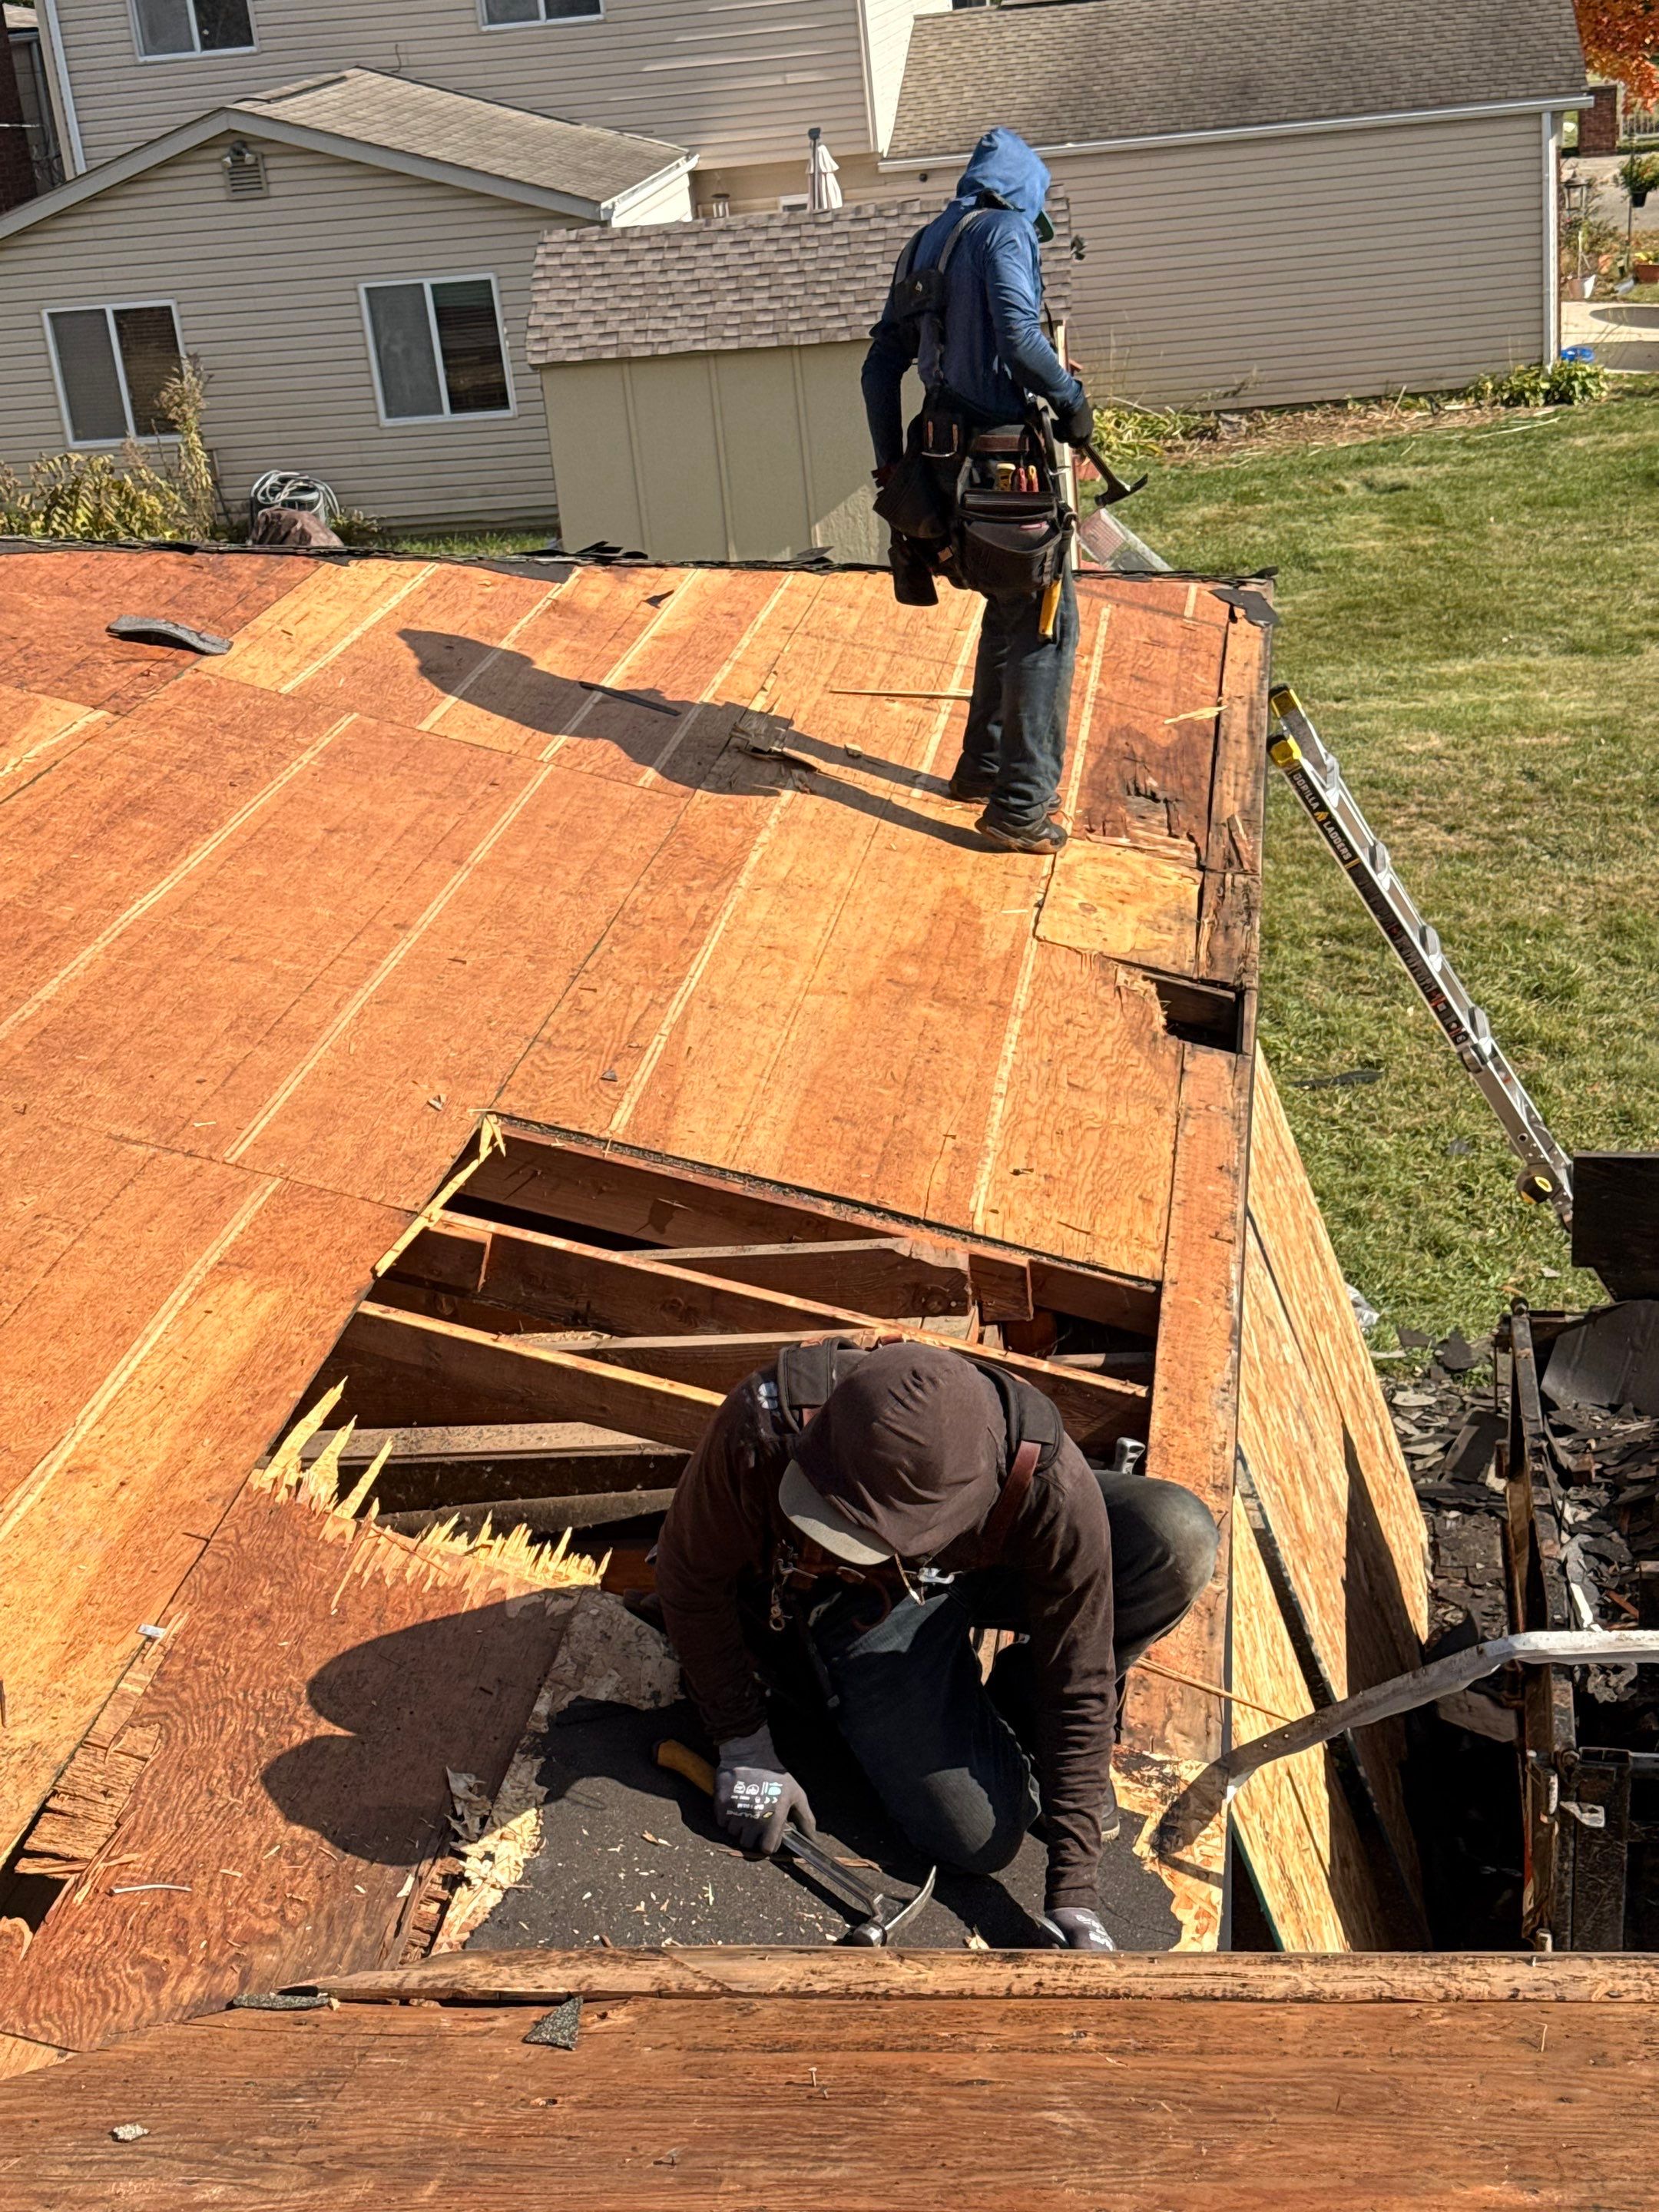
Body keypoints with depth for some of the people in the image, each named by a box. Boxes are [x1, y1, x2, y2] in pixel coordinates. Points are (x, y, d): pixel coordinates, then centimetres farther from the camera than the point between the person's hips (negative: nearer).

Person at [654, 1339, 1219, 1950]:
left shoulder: (1050, 1486, -38)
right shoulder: (763, 1428, -38)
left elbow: (1078, 1686, -25)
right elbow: (691, 1576, -17)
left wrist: (1072, 1904, -25)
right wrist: (744, 1746, -12)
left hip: (996, 1563, 1)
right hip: (855, 1605, -1)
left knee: (1179, 1540, -28)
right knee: (978, 1839, -19)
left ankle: (1017, 1711, -1)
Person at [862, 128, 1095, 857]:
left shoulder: (925, 245, 16)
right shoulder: (1006, 231, -8)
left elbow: (882, 362, 16)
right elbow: (1018, 337, -24)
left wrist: (891, 464, 19)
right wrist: (1073, 399, -8)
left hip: (951, 460, 8)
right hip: (1006, 458, -8)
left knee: (1010, 610, 23)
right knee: (1047, 623, -3)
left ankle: (982, 767, 31)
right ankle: (1020, 806, -3)